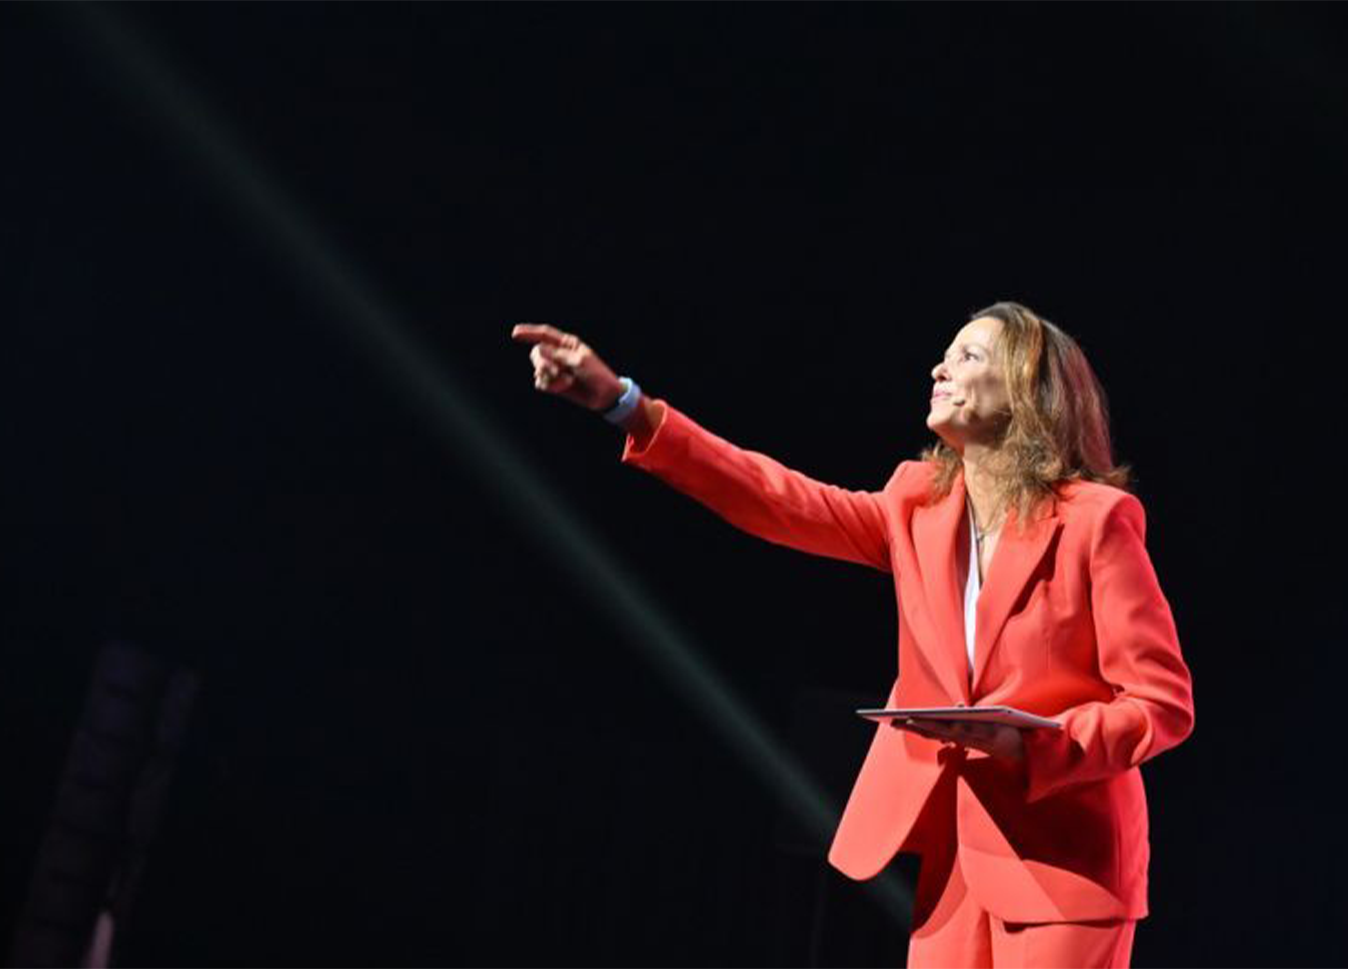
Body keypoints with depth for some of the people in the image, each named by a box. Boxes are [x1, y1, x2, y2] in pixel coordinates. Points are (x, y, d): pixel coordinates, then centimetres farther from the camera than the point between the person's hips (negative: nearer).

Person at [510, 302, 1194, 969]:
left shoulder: (1096, 519, -9)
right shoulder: (918, 503, 7)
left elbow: (1163, 703, -11)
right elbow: (786, 501, -3)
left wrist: (1026, 746, -26)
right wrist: (624, 404, -10)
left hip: (1065, 861, -5)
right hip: (958, 856, 5)